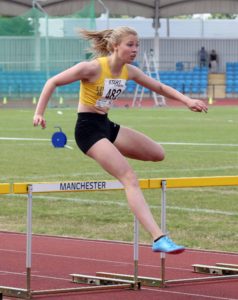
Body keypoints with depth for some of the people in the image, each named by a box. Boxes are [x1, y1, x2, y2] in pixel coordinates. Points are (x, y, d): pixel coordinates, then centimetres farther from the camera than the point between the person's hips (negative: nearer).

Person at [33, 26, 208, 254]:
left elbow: (159, 87, 15)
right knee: (130, 179, -21)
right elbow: (53, 82, -12)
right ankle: (158, 239, -30)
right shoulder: (93, 68, -19)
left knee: (157, 154, 10)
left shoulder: (129, 71, 2)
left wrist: (187, 101, 3)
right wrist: (39, 113, -18)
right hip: (89, 129, -8)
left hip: (107, 126, 8)